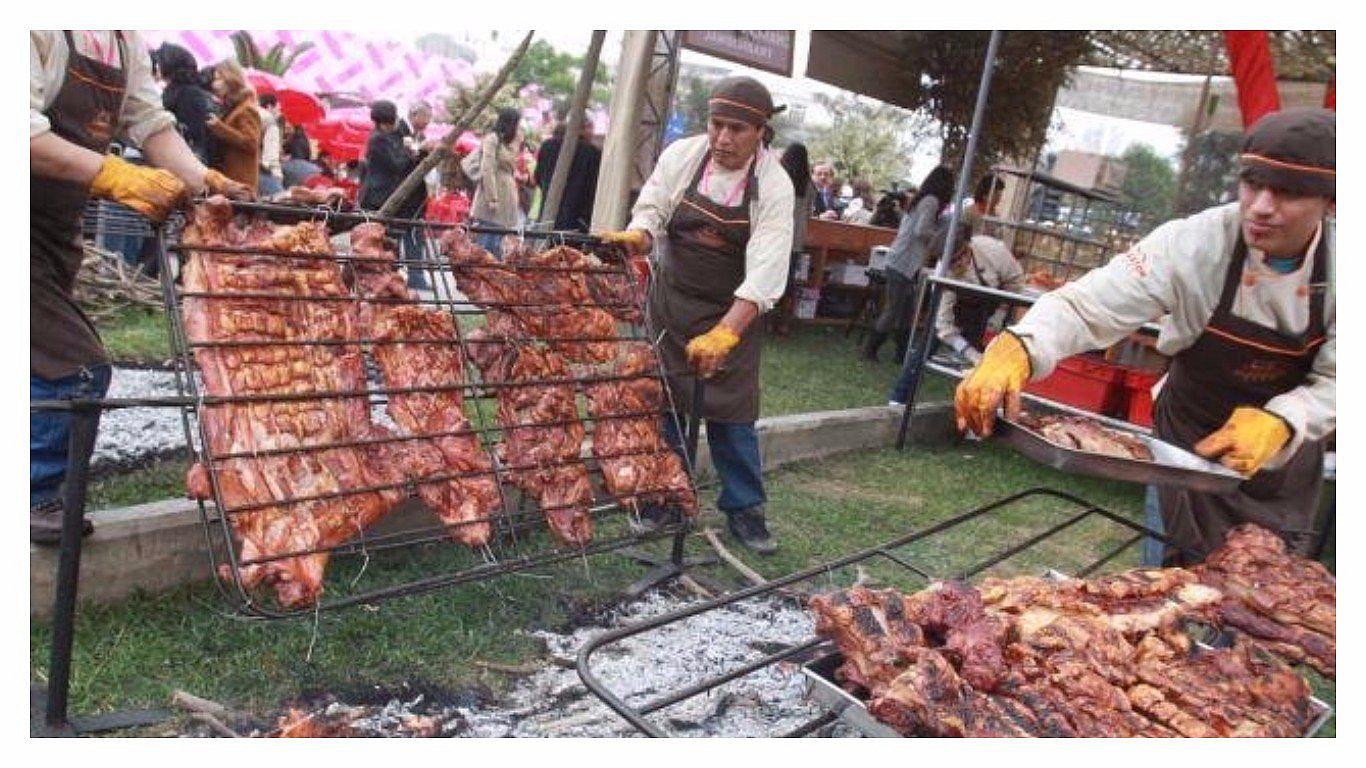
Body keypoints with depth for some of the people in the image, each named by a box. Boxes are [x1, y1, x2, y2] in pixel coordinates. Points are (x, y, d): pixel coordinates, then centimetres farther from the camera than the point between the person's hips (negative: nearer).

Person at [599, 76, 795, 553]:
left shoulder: (774, 187, -16)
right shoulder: (681, 156, -8)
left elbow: (764, 273, -24)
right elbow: (652, 213, -2)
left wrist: (723, 334, -35)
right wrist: (637, 235, -27)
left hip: (733, 313, -2)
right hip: (671, 301, 2)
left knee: (732, 415, 1)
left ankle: (744, 509, 18)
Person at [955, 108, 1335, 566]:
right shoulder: (1195, 244, -27)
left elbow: (1335, 379, -15)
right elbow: (1086, 306, -34)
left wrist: (1280, 422, -37)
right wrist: (1018, 348, -55)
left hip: (1286, 451, 3)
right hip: (1189, 441, -2)